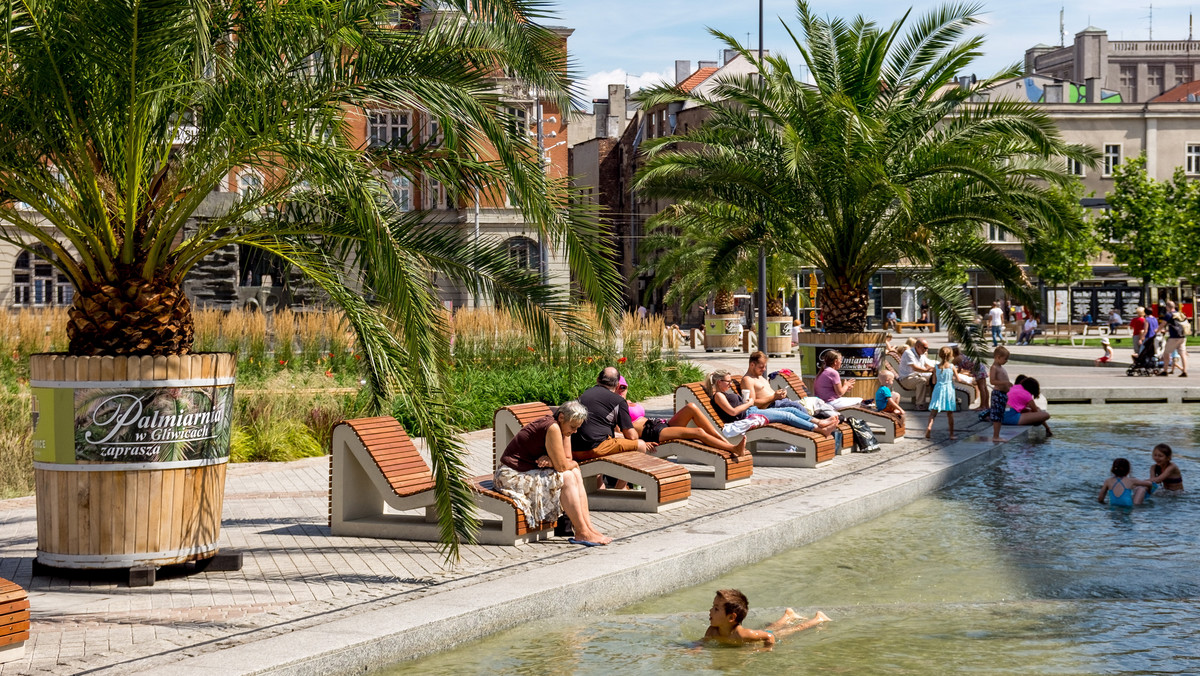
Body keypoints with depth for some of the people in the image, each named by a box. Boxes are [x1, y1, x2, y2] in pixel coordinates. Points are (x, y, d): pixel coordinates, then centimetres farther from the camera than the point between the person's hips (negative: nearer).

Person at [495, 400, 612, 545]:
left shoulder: (563, 428, 6)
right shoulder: (552, 427, -24)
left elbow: (567, 459, 4)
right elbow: (561, 466, -22)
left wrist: (550, 461, -16)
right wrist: (574, 464, -1)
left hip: (530, 471, 10)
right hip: (513, 477, -10)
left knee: (576, 474, -1)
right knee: (567, 478, -19)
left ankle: (589, 527, -5)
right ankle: (582, 533, -17)